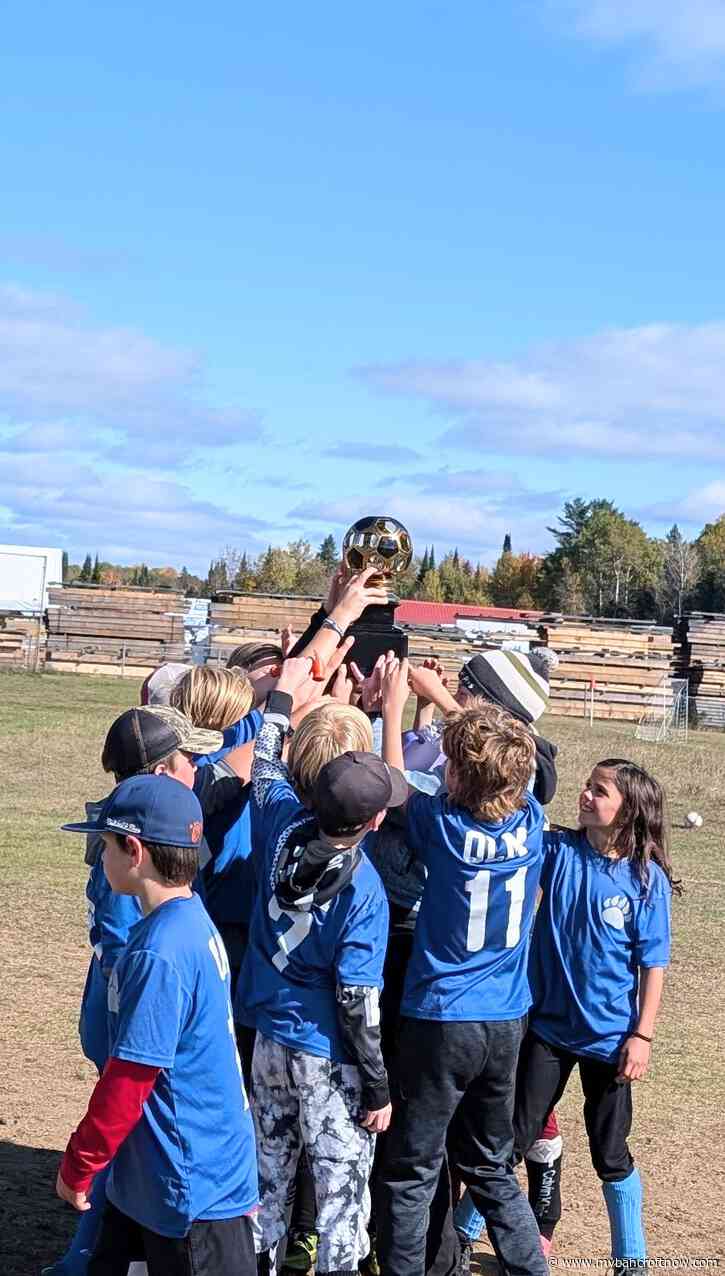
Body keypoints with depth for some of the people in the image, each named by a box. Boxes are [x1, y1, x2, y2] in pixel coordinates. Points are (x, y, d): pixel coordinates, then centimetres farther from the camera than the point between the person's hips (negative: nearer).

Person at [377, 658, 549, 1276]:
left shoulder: (444, 825, -17)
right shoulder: (532, 821, -5)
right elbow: (507, 764, 15)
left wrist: (394, 708, 12)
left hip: (440, 1021, -5)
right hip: (508, 1022, 5)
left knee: (412, 1172, 7)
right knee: (493, 1166, 20)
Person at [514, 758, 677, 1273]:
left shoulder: (648, 878, -11)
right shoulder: (557, 850, -6)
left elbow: (654, 965, -8)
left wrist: (642, 1035, -10)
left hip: (609, 1037, -2)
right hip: (548, 1026, 2)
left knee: (611, 1153, 11)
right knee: (512, 1139, 9)